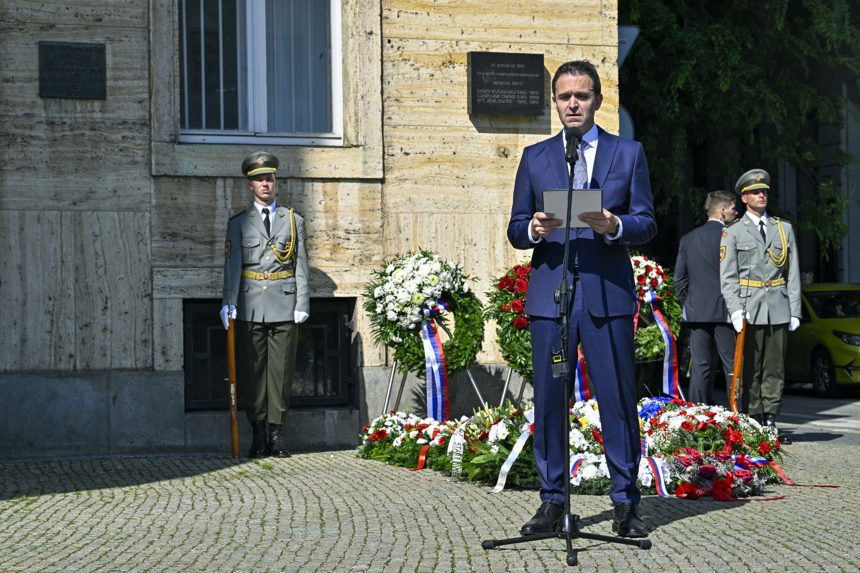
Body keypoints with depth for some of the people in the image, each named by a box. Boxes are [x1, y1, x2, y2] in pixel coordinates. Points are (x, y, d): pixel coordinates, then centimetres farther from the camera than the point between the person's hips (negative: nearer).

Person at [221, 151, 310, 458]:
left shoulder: (294, 220, 11)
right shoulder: (238, 223, 8)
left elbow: (301, 266, 7)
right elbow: (232, 265, 1)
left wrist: (302, 304, -1)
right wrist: (229, 304, -10)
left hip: (285, 306, 0)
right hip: (250, 307, 0)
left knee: (281, 370, 1)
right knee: (251, 371, 1)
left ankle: (276, 434, 7)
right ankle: (258, 434, 9)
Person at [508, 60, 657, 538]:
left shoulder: (629, 153, 10)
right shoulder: (535, 158, 14)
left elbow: (647, 223, 6)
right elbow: (515, 230, 12)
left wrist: (615, 226, -15)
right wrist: (533, 229, -11)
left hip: (609, 293, -1)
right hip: (550, 293, 1)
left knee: (619, 399, -1)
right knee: (549, 399, 2)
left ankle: (626, 502, 8)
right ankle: (552, 499, 11)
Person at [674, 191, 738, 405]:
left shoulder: (688, 239, 10)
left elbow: (679, 279, 11)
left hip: (696, 310, 5)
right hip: (724, 311, -5)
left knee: (701, 367, 5)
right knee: (732, 365, 0)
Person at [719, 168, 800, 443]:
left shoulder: (784, 229, 14)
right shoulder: (732, 233, 5)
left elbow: (793, 274, 12)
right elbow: (727, 277, -1)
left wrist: (795, 311, 5)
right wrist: (735, 310, -13)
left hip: (778, 309, 3)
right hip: (749, 309, -3)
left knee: (775, 369, 3)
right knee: (750, 369, -2)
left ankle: (770, 422, 7)